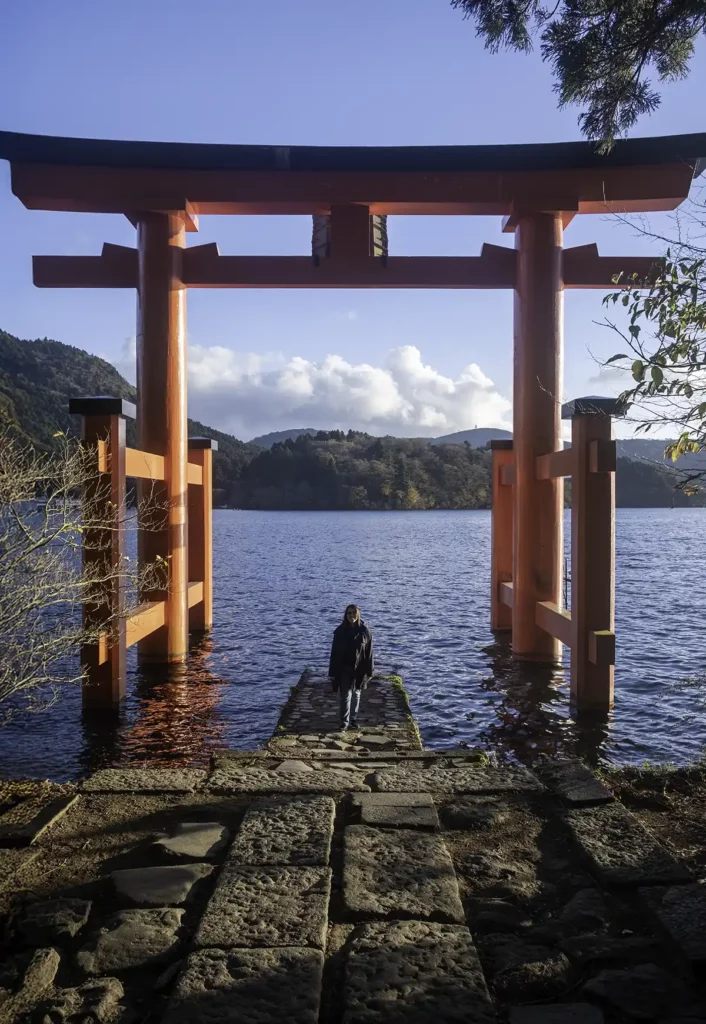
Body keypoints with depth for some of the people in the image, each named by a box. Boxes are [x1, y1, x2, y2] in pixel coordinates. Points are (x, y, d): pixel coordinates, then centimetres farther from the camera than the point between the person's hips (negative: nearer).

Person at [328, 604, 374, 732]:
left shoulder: (364, 631, -7)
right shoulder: (340, 631, -7)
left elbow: (369, 652, -4)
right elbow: (334, 652, -4)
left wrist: (368, 671, -5)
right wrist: (333, 672, -6)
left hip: (359, 669, 1)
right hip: (344, 669, -1)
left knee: (356, 694, 15)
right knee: (345, 695, -1)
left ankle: (354, 719, 29)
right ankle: (344, 721, 7)